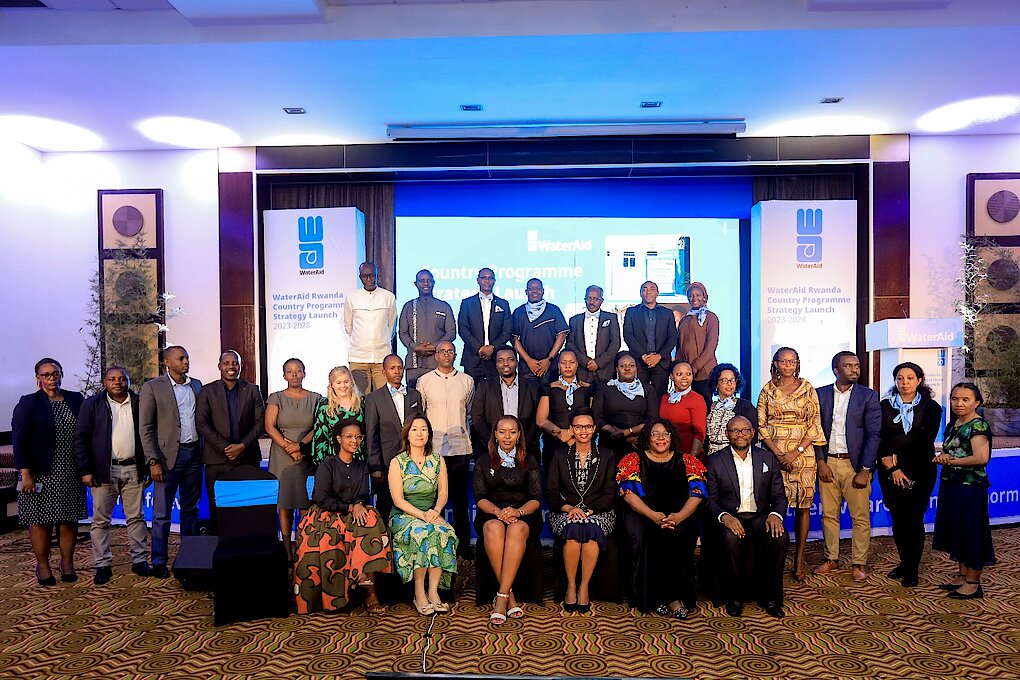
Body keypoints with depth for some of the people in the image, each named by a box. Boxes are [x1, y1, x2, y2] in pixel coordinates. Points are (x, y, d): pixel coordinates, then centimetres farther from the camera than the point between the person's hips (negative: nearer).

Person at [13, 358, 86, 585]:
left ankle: (67, 562, 19)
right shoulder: (28, 403, -1)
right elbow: (19, 439, -5)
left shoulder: (76, 400, 8)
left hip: (71, 473, 3)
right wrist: (25, 473, -12)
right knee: (40, 520, 3)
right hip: (41, 474, -3)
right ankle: (42, 566, 17)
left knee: (69, 519, 7)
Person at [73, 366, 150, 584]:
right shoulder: (92, 404, 1)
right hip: (104, 471, -1)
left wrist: (147, 468, 7)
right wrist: (85, 470, -7)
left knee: (136, 517, 7)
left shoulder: (139, 404, 7)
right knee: (100, 520, 4)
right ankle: (102, 565, 14)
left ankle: (139, 560, 17)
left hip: (133, 470, 2)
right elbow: (80, 439, -1)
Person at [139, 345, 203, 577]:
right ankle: (159, 563, 13)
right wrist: (153, 462, -12)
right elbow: (146, 428, -6)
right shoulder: (152, 387, -4)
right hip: (168, 455, -5)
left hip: (194, 453, 5)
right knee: (162, 513, 2)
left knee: (190, 509, 13)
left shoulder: (196, 385, 10)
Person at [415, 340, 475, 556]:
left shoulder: (467, 381, 8)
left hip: (460, 447, 1)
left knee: (460, 498, 7)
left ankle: (463, 544, 16)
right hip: (432, 448, -1)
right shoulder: (424, 381, 6)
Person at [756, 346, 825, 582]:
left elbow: (815, 424, 1)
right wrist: (778, 453, -9)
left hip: (802, 453, 0)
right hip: (773, 452, 0)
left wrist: (796, 452, -10)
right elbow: (761, 424, 2)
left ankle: (799, 558, 10)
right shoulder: (767, 390, 6)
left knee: (803, 504, 1)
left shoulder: (808, 390, 5)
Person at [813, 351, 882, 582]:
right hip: (827, 463, 2)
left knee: (861, 517, 3)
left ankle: (858, 563, 16)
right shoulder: (821, 394, 5)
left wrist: (865, 470, -9)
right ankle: (831, 558, 23)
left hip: (855, 464, -2)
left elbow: (873, 435, -4)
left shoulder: (868, 396, 0)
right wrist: (821, 462, -3)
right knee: (829, 514, 9)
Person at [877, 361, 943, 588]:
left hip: (920, 471, -1)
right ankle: (904, 563, 23)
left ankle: (912, 570, 11)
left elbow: (926, 440, -6)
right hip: (890, 472, 2)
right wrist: (892, 467, -9)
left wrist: (898, 457, -10)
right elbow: (879, 440, 0)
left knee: (914, 519, 0)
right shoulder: (885, 406, 4)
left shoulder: (930, 407, 2)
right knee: (898, 519, 7)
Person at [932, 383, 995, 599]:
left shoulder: (978, 426, -14)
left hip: (970, 488, -8)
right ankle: (962, 575, 27)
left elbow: (981, 458, -25)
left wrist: (951, 461, -14)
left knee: (971, 533, 2)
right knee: (956, 532, 15)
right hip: (950, 484, 8)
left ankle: (973, 583, 13)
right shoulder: (952, 424, 11)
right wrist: (942, 457, -4)